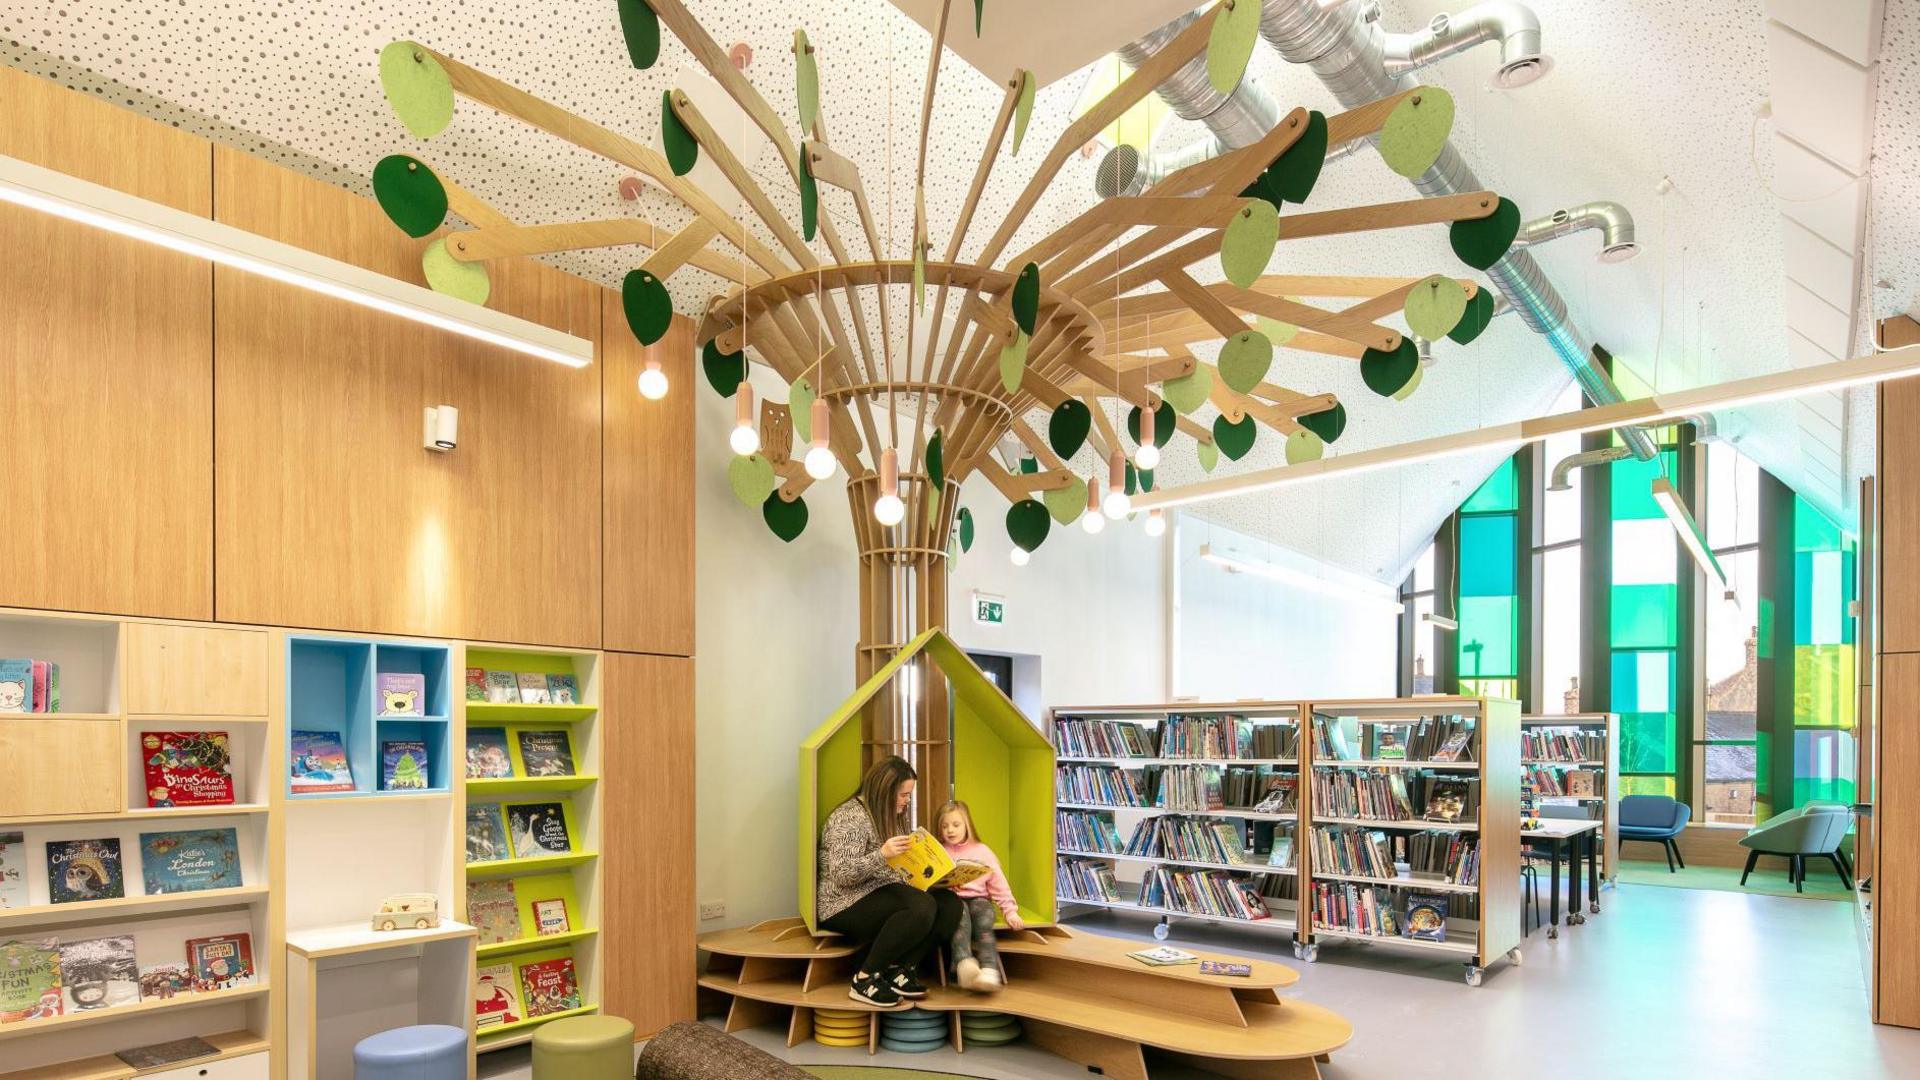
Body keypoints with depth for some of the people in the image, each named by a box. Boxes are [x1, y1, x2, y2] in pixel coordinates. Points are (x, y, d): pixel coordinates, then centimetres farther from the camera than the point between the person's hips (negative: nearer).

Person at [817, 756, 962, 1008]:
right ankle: (865, 979, -21)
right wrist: (882, 854, -36)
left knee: (950, 903, -15)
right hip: (848, 905, -8)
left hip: (886, 896, 8)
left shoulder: (894, 817, 13)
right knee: (921, 906, -32)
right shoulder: (850, 817, -15)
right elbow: (842, 875, -24)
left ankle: (900, 971, -13)